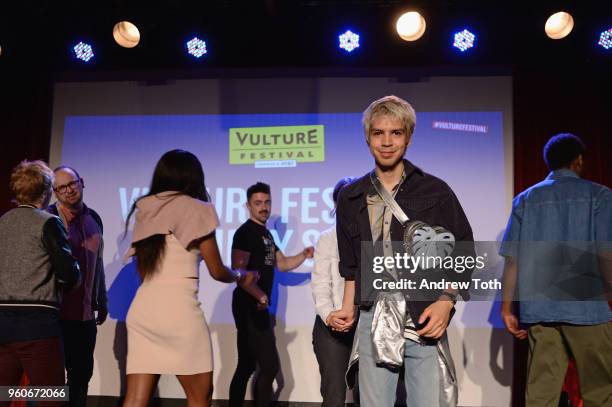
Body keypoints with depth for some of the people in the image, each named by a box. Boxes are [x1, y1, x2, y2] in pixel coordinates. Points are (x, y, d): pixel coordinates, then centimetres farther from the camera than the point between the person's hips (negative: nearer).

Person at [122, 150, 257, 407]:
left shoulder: (145, 211, 14)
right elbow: (217, 271, 2)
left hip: (142, 308, 6)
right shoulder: (195, 209, -1)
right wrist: (241, 277, 22)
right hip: (179, 307, -6)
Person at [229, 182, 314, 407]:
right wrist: (259, 295, -32)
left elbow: (282, 264, 20)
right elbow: (238, 271, -21)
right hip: (249, 307, -9)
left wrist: (304, 255, 3)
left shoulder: (265, 233, 16)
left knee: (247, 366, 14)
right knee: (270, 366, -10)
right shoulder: (245, 232, -12)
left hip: (258, 307, 9)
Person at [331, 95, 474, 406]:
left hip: (425, 323, -2)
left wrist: (445, 302, -11)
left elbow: (463, 256, 2)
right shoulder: (350, 198, 9)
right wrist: (348, 309, 8)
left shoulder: (435, 191, -1)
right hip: (373, 322, 3)